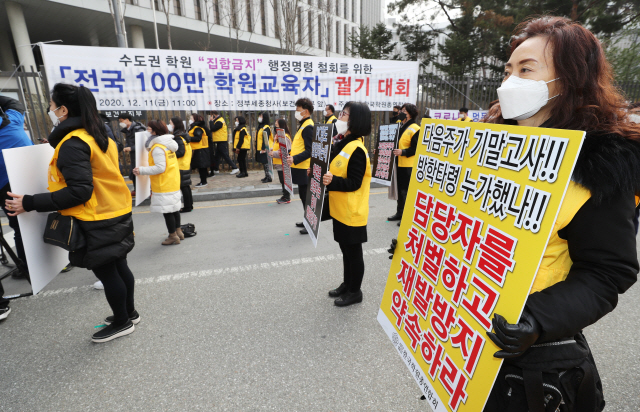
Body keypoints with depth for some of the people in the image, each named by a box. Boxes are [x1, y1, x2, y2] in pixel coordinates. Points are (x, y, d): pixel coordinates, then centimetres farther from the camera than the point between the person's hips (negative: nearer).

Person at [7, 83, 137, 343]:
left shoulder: (72, 144, -18)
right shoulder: (99, 137, 10)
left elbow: (79, 191, -23)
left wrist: (31, 203, -18)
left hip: (95, 224, -9)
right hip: (117, 215, 9)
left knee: (105, 272, 6)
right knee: (118, 267, 18)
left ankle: (122, 323, 23)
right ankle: (129, 313, 34)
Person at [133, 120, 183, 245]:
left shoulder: (157, 148, -17)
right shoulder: (168, 144, 10)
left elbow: (160, 167, -21)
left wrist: (141, 170, -17)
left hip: (164, 186, -9)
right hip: (173, 183, 10)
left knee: (167, 211, -1)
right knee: (174, 208, 17)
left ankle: (173, 236, 9)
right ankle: (178, 231, 28)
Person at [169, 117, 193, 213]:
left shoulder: (178, 138, -15)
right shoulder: (183, 136, 12)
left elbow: (181, 152, -22)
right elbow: (189, 151, 16)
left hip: (181, 166, -9)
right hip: (186, 165, 9)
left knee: (183, 186, -3)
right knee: (186, 186, 14)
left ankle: (187, 207, 4)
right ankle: (189, 205, 22)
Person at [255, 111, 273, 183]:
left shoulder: (266, 128, -14)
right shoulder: (260, 127, 16)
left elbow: (265, 139, -21)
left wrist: (263, 149, -25)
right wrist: (257, 148, 18)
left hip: (265, 150, -10)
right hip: (260, 149, 10)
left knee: (266, 163, -6)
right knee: (264, 163, 15)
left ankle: (269, 178, -1)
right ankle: (266, 176, 23)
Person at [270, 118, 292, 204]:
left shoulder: (285, 137, -17)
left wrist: (273, 153, -21)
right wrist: (271, 150, 7)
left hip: (283, 163, -10)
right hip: (279, 163, 10)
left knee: (284, 180, -2)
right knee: (282, 180, 15)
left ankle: (287, 198, 7)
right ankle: (285, 196, 25)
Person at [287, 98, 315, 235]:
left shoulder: (308, 127, -16)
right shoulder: (303, 125, 15)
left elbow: (309, 151, -23)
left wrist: (295, 159, -33)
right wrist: (290, 154, 18)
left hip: (304, 169, -10)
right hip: (300, 168, 10)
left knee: (306, 196, -2)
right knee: (303, 194, 18)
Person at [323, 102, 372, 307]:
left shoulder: (356, 149, -19)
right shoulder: (343, 144, 11)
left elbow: (354, 183, -23)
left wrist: (332, 181, -37)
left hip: (352, 212, -9)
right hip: (340, 210, 9)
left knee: (354, 251, 6)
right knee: (346, 249, 20)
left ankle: (355, 291, 23)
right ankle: (347, 284, 36)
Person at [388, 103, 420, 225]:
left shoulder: (415, 129, -9)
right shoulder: (399, 126, 15)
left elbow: (415, 148, -14)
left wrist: (402, 152, -27)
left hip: (408, 166, -8)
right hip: (399, 163, 8)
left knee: (407, 191, -3)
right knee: (400, 189, 15)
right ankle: (400, 213, 27)